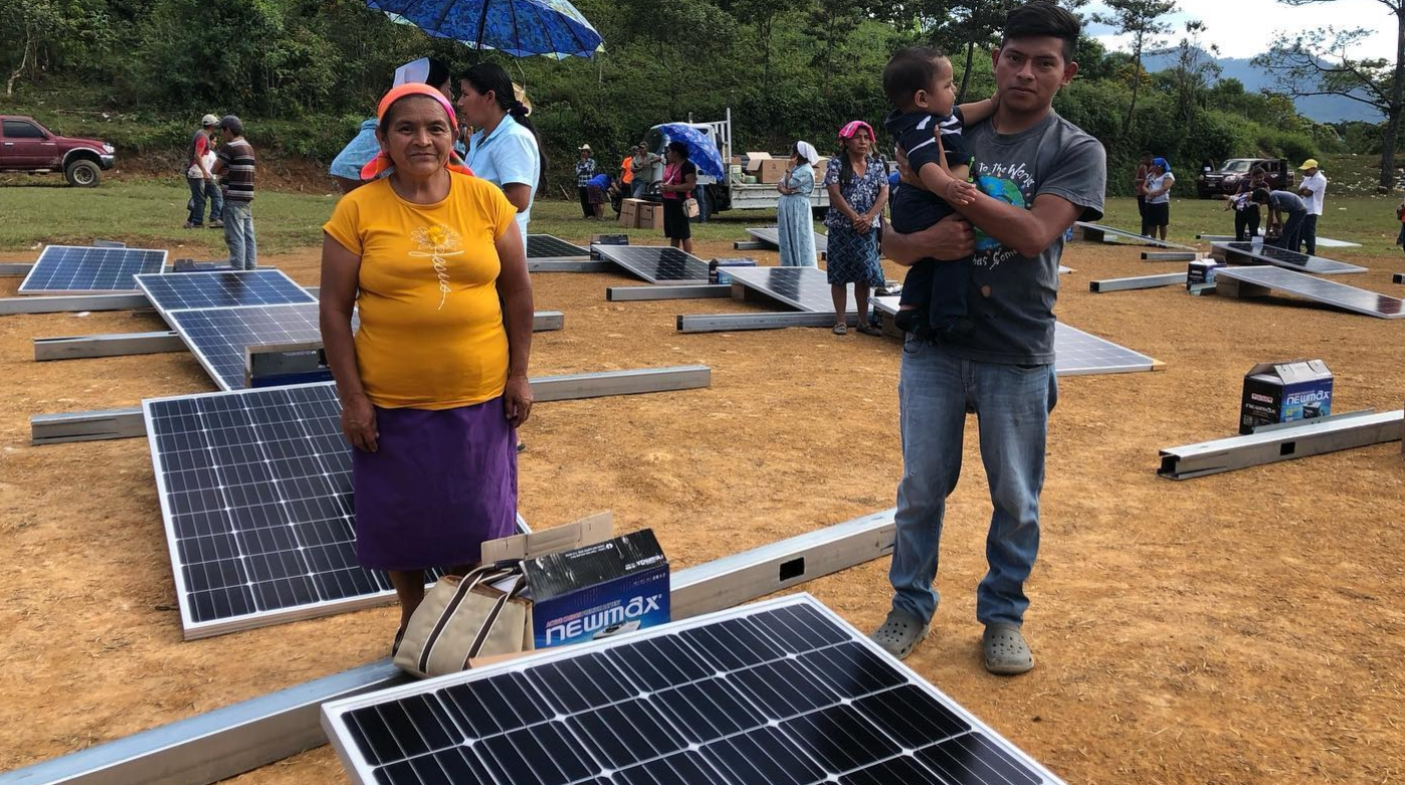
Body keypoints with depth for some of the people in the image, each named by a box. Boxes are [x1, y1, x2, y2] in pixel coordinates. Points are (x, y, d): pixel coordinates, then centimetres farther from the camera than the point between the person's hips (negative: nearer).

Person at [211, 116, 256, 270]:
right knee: (248, 235, 10)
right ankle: (250, 268, 14)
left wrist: (223, 170, 10)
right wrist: (228, 170, -3)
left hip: (234, 198, -8)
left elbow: (215, 169, -6)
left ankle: (238, 271, -6)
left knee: (235, 237, -6)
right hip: (247, 197, 8)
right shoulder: (249, 147, 13)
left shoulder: (229, 147, -12)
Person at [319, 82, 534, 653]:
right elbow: (334, 310, -3)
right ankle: (412, 619, 38)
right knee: (401, 517, 13)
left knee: (473, 514, 13)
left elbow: (517, 293, 4)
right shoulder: (357, 210, -5)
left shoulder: (486, 200, -1)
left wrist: (518, 375, 1)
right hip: (391, 403, -1)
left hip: (478, 398, 1)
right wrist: (351, 398, -7)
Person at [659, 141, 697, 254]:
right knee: (673, 234, 14)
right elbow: (665, 181, 29)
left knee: (685, 234, -4)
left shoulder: (687, 166, -11)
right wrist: (662, 186, 4)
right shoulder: (669, 166, 17)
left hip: (680, 203, -9)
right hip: (668, 202, 9)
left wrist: (673, 188, -21)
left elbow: (691, 185, -19)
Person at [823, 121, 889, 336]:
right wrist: (855, 218, -17)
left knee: (865, 275, 5)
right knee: (840, 276, 1)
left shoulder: (876, 166, 8)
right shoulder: (836, 164, -3)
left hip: (867, 229, 3)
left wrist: (868, 217, -15)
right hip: (841, 228, -3)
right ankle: (840, 321, 7)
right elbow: (835, 194, -11)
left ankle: (863, 321, 12)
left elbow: (884, 194, 0)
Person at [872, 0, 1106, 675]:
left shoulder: (1077, 151, -2)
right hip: (932, 346, 2)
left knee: (1015, 500, 10)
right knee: (920, 490, 10)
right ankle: (911, 607, 29)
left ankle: (1003, 616, 30)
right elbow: (891, 240, 4)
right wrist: (926, 241, -19)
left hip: (1017, 358, -2)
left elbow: (1034, 235, -19)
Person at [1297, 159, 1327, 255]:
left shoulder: (1319, 179, -15)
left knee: (1309, 233, -5)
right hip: (1304, 209, 10)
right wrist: (1304, 189, -11)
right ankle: (1295, 252, 25)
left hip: (1311, 211, -10)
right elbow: (1299, 192, 9)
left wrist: (1302, 190, 0)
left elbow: (1307, 193, -20)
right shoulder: (1308, 178, 15)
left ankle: (1311, 254, 2)